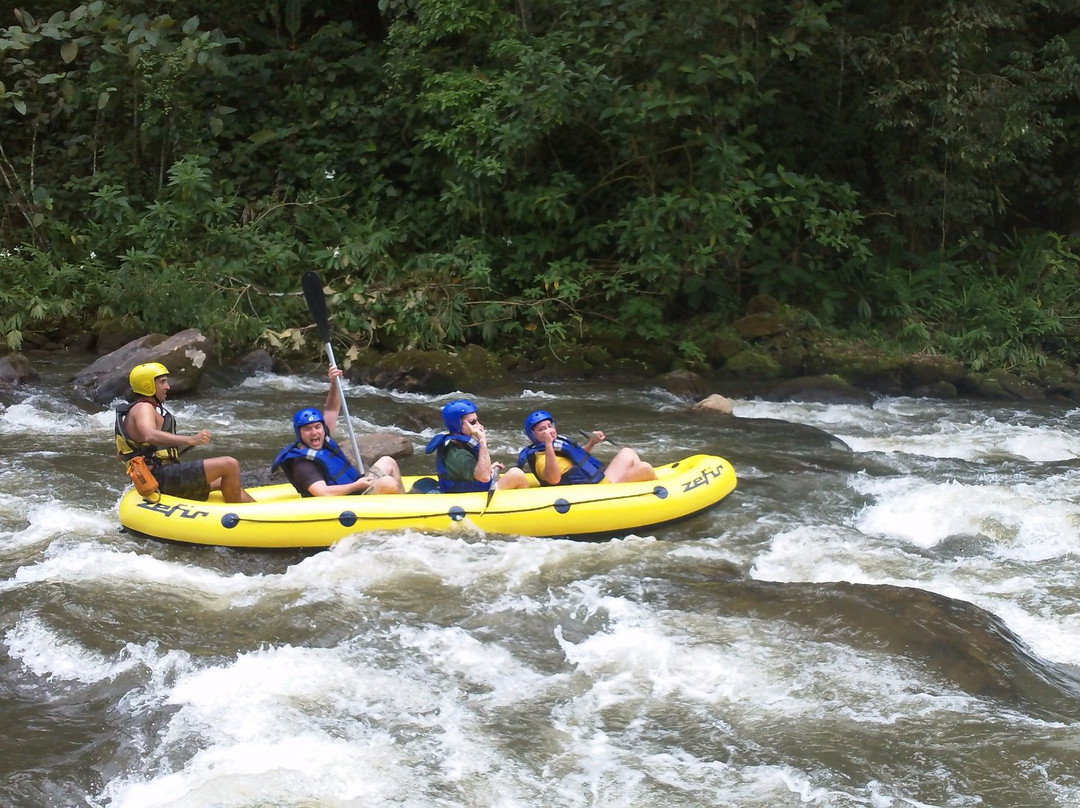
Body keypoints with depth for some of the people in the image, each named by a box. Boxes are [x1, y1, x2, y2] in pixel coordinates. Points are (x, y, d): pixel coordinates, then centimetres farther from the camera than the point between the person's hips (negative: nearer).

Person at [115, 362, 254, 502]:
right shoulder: (142, 408, -8)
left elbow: (120, 454, 27)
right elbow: (150, 436, -31)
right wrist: (191, 440, -39)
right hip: (164, 476, -11)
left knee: (229, 482, 18)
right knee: (230, 465, -17)